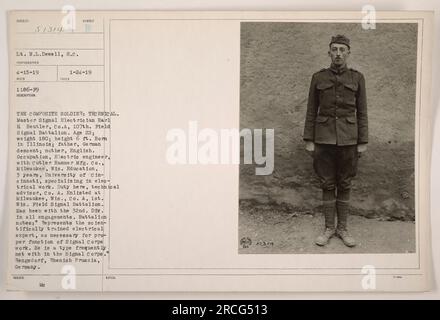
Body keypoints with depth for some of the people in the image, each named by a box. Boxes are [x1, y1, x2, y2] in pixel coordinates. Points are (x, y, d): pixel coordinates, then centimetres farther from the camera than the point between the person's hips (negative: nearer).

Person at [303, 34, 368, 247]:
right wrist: (309, 140, -2)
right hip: (324, 137, 0)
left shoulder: (357, 78, 3)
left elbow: (362, 112, 3)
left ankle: (342, 228, 18)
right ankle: (329, 228, 15)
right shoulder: (318, 78, 3)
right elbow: (311, 111, 3)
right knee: (327, 184, 4)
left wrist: (363, 142, -2)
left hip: (348, 138, 0)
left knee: (344, 184, 7)